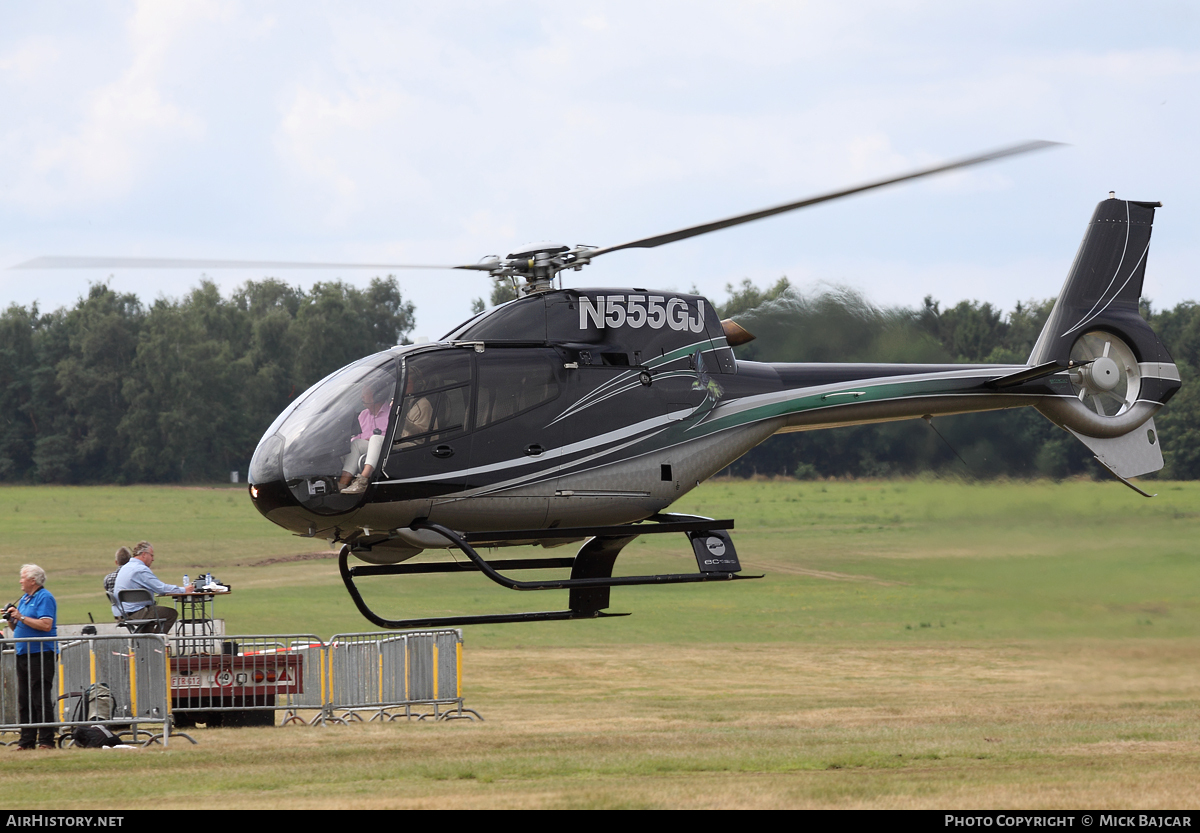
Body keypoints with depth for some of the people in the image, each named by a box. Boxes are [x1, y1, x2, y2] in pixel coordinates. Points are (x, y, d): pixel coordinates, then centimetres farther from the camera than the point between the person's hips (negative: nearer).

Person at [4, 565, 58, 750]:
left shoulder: (44, 598, -7)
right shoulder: (25, 599, 19)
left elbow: (46, 625, -20)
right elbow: (18, 629, 24)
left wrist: (21, 617, -17)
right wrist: (11, 619, 4)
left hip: (41, 654, -9)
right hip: (23, 655, 9)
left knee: (41, 699, -9)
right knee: (24, 700, 7)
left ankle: (46, 740, -8)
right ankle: (27, 740, 10)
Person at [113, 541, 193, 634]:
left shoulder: (125, 568, 16)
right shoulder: (141, 570, -16)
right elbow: (162, 589, -16)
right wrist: (184, 590, -6)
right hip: (135, 614, -10)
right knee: (171, 613, -7)